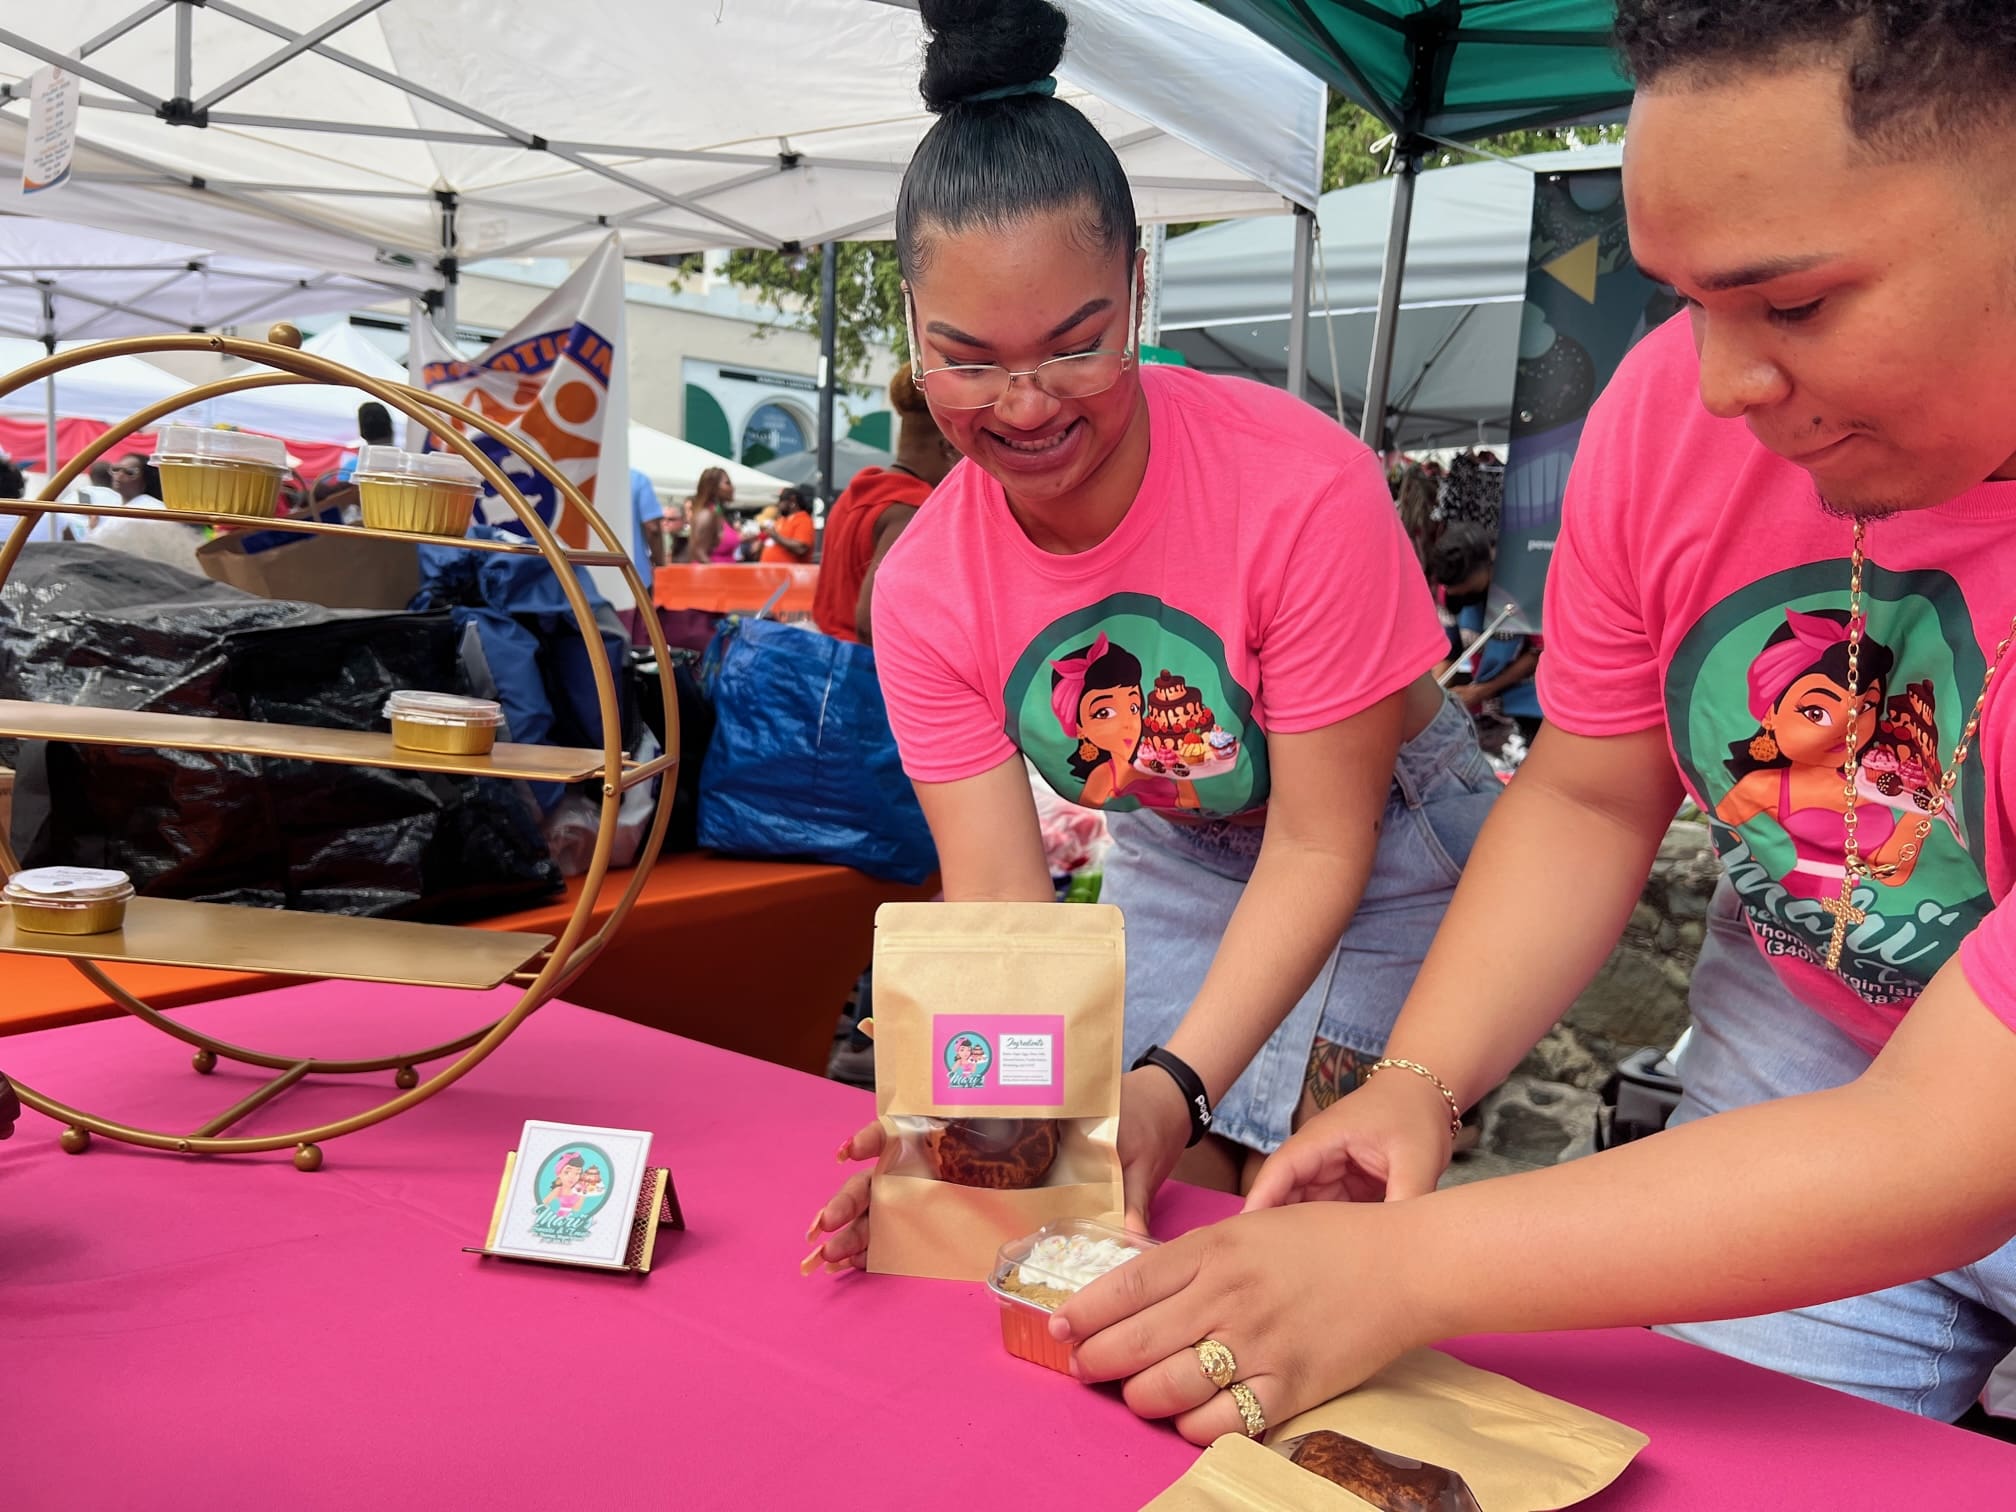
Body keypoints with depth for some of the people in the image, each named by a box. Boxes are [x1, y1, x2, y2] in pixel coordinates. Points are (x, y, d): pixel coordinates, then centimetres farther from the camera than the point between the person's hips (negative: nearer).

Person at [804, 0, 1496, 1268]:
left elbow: (1320, 846, -25)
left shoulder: (1304, 491, -31)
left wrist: (1175, 1087, -35)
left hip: (1382, 860, -3)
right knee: (1150, 1211, 3)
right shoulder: (926, 592, -16)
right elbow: (999, 902, -19)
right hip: (1176, 864, 4)